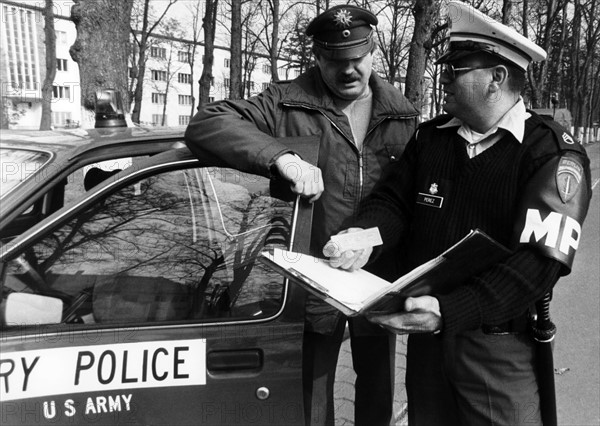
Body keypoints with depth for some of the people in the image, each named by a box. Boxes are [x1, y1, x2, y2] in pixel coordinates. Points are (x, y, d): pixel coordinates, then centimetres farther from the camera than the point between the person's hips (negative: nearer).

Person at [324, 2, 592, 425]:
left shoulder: (553, 153, -13)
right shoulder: (430, 136, 5)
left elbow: (537, 261, -22)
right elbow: (394, 199, 5)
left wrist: (448, 311, -31)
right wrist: (366, 234, -18)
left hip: (498, 346, -4)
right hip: (424, 333, 5)